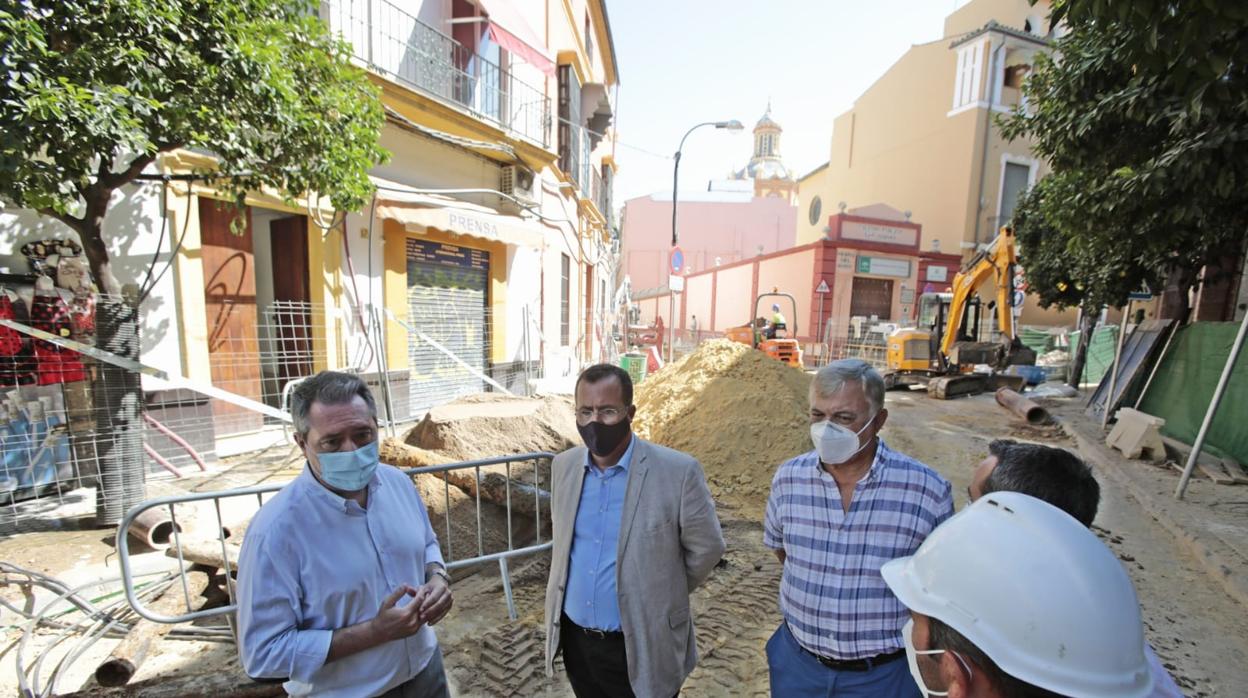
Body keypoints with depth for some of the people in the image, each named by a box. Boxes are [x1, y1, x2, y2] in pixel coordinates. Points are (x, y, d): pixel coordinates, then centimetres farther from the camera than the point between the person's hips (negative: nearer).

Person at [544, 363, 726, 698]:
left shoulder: (678, 471, -21)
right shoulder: (563, 466, -5)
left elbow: (706, 547, -8)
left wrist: (663, 597, 4)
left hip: (641, 647, -4)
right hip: (574, 638, 4)